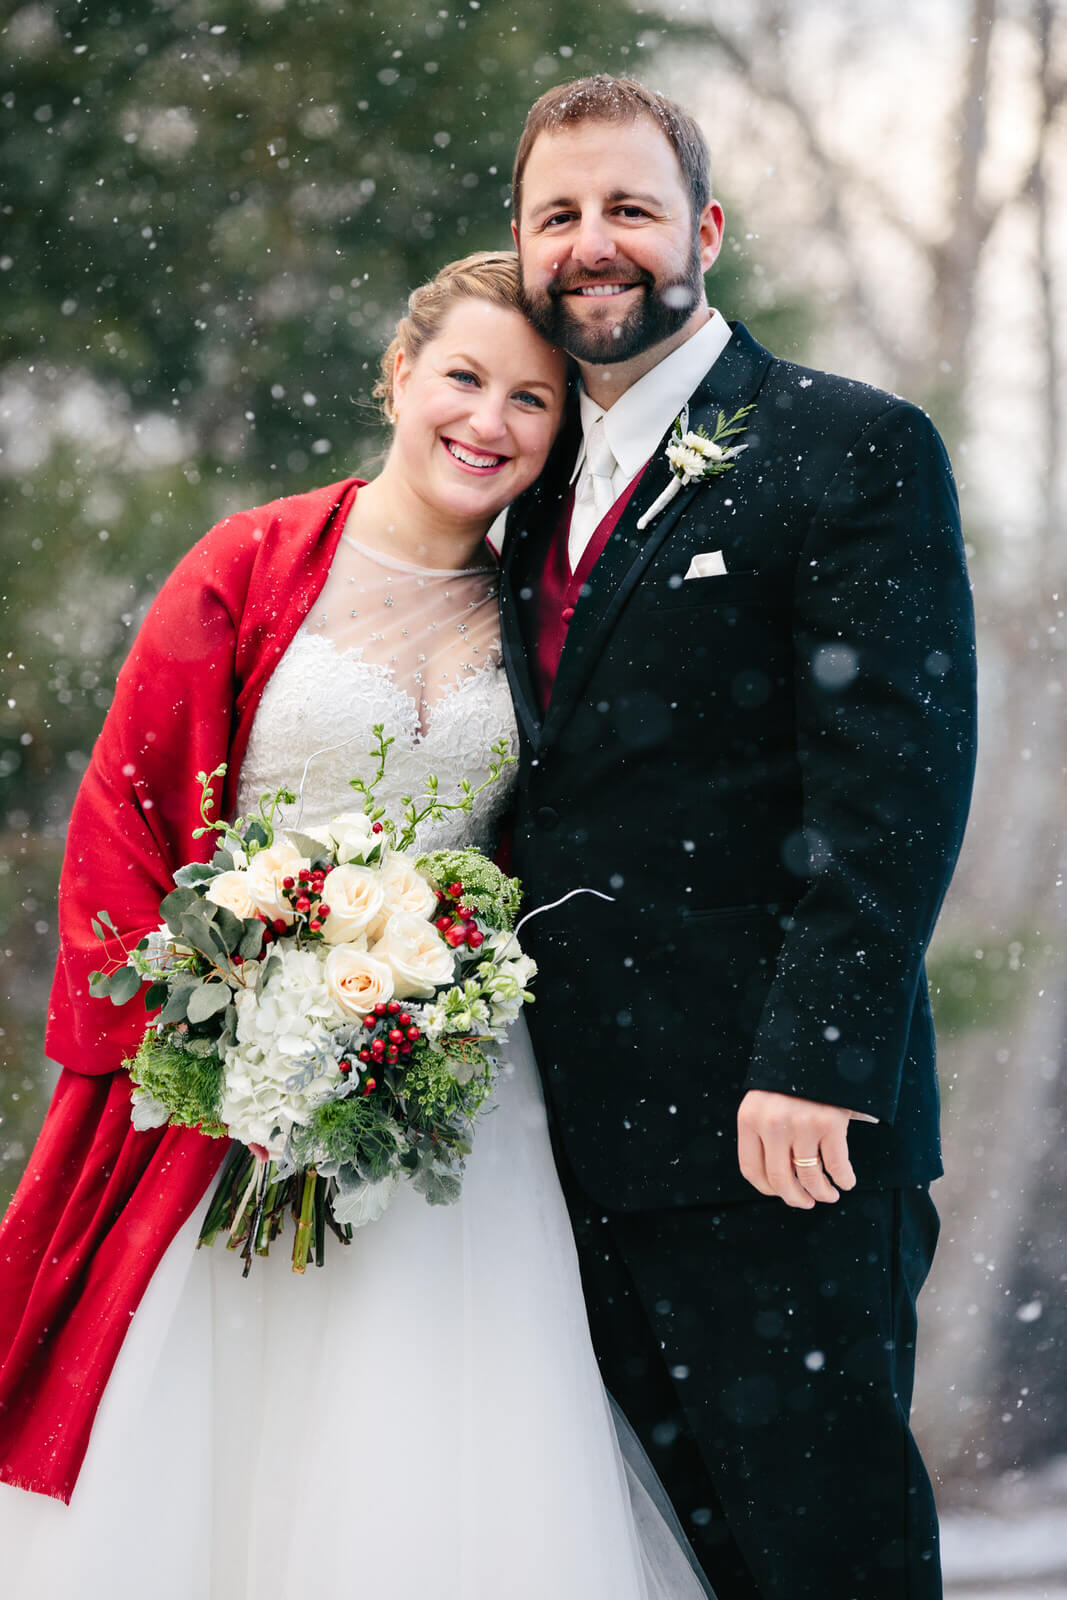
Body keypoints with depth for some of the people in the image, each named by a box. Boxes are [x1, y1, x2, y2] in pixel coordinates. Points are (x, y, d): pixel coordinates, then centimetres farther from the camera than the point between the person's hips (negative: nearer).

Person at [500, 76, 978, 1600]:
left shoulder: (855, 448, -5)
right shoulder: (543, 488, 18)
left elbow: (896, 783, -14)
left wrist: (814, 1066, -21)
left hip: (779, 1125, -7)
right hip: (587, 1131, 7)